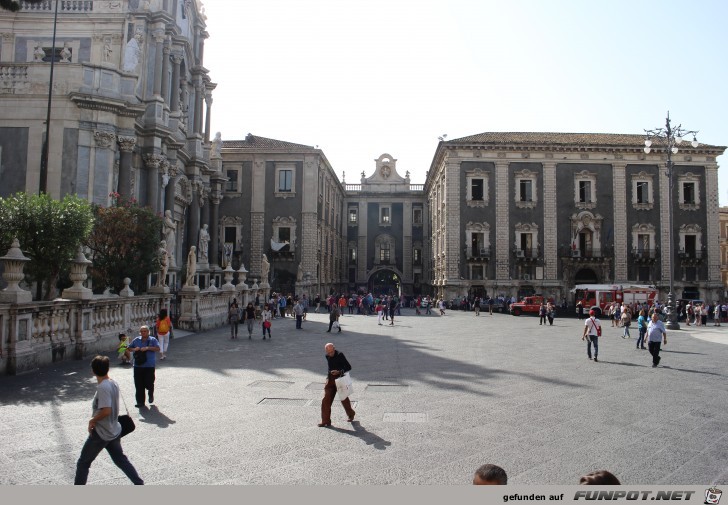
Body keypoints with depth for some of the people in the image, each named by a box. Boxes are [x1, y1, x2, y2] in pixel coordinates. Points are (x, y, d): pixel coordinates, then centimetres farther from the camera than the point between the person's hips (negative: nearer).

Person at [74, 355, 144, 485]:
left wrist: (92, 420, -14)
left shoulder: (102, 387, -23)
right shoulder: (114, 383, 2)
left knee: (83, 463, 10)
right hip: (114, 431, 8)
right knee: (121, 459, 17)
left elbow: (106, 410, -30)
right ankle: (139, 484, 15)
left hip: (101, 433, -8)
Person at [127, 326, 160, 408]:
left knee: (148, 383, -4)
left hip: (149, 366, -3)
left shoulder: (153, 340, -1)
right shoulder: (136, 340, 11)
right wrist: (134, 349, -3)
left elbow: (157, 349, -13)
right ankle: (140, 402, 13)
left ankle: (151, 394, 30)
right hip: (138, 366, 4)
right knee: (139, 385, 4)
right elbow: (129, 348, 18)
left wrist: (147, 348, -22)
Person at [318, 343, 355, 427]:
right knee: (326, 400, -5)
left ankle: (351, 415, 39)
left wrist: (339, 371, -29)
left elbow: (348, 367, -17)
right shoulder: (327, 356, 2)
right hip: (330, 380, 5)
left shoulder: (340, 355, -17)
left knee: (344, 399, 13)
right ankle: (325, 421, 3)